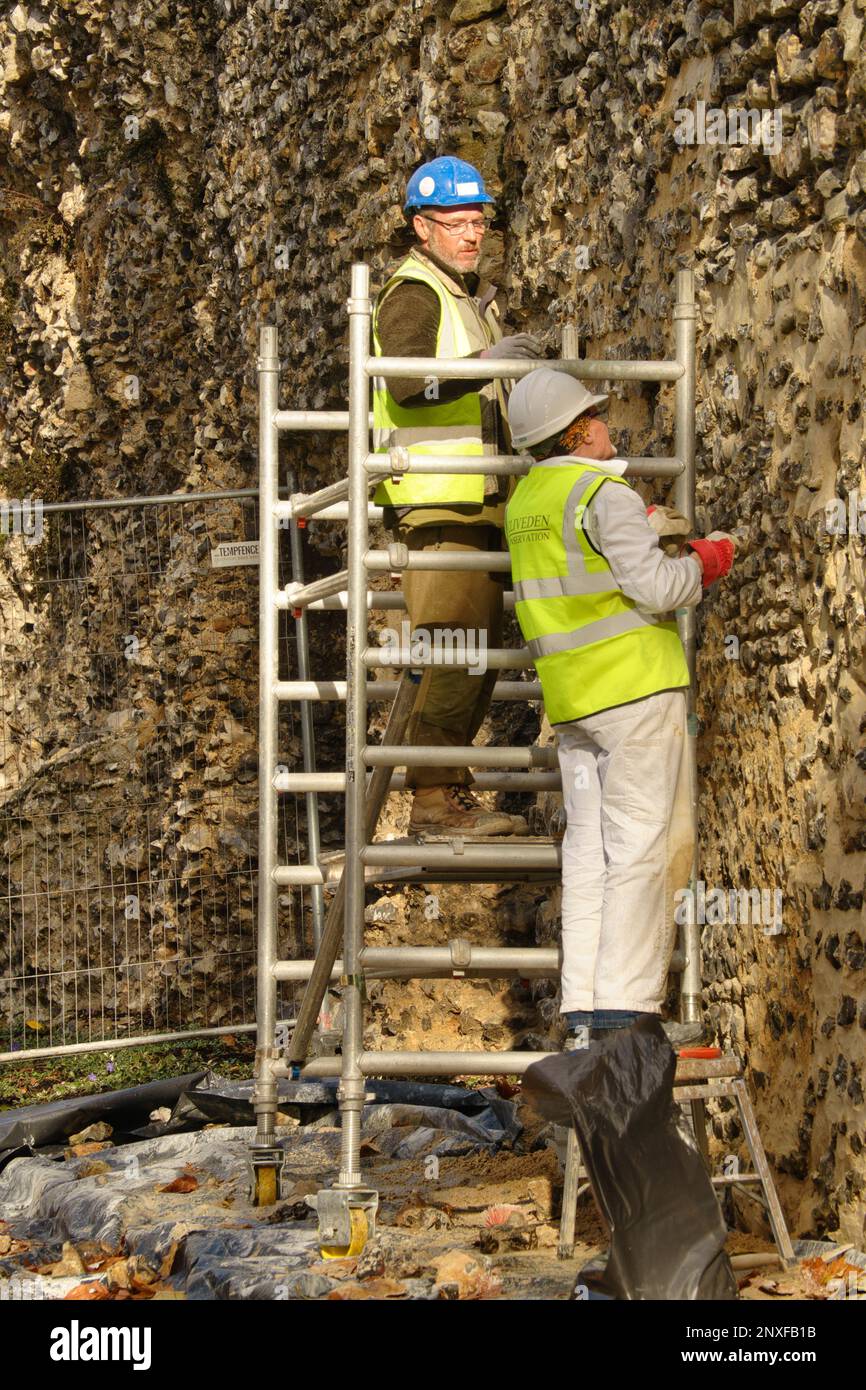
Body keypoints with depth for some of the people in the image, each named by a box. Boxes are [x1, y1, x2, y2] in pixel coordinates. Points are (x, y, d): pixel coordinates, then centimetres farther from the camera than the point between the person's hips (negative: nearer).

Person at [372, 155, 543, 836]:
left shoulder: (474, 296, 22)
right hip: (435, 501, -10)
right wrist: (485, 364, -38)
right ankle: (435, 799, -15)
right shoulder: (413, 294, -9)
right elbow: (404, 383, -27)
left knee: (480, 651, 11)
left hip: (475, 502, 10)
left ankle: (451, 793, 17)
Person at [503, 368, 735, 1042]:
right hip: (634, 683, -8)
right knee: (645, 844, -5)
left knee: (590, 846, 8)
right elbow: (656, 587, -17)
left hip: (570, 695, 8)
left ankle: (584, 1011, 6)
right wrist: (705, 560, 1)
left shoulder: (524, 500, 13)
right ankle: (623, 1008, -10)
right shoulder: (604, 493, -12)